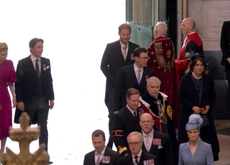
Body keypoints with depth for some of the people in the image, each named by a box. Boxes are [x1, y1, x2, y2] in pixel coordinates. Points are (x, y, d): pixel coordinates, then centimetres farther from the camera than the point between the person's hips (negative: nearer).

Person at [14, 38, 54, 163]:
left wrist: (51, 98, 4)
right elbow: (18, 83, -7)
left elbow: (49, 81, 9)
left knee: (43, 128, 0)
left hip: (43, 100, 3)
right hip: (28, 101, -3)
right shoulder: (23, 63, -6)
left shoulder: (46, 62, 5)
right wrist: (19, 100, -12)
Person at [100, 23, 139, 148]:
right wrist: (114, 81, -8)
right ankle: (112, 141, 0)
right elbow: (103, 66, 0)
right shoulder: (110, 47, 1)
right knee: (114, 115, -9)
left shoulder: (135, 48, 6)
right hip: (114, 86, -2)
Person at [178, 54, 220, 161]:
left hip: (205, 114, 3)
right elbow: (182, 96, -7)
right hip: (188, 114, -3)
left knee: (206, 137, -2)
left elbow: (212, 96, 9)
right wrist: (193, 107, -16)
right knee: (189, 139, -5)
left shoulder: (208, 79, 6)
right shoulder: (185, 79, -4)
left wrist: (208, 106, -8)